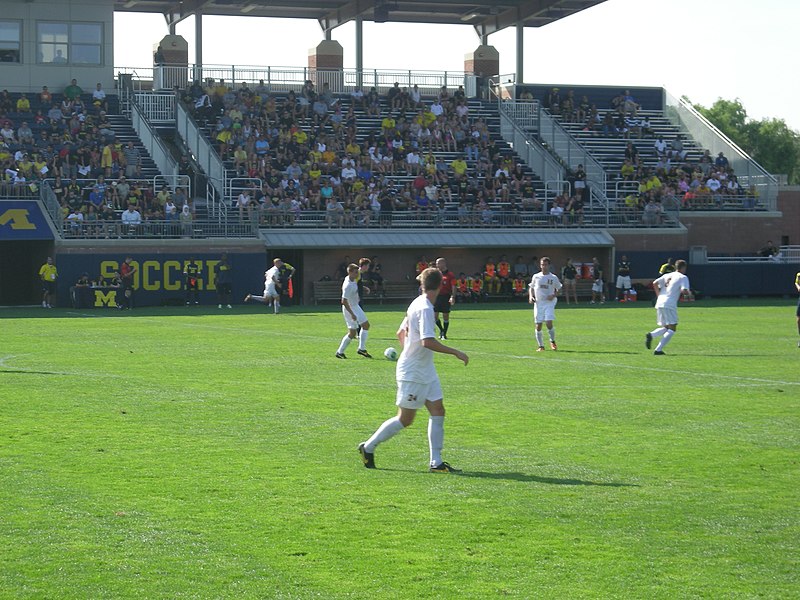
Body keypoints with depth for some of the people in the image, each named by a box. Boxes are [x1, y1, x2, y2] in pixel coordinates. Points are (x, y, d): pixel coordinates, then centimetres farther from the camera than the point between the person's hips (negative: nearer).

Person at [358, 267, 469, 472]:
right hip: (412, 374, -10)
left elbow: (401, 333, 19)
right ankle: (368, 447, 14)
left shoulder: (417, 304, 8)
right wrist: (455, 353, -24)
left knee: (438, 410, 3)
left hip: (426, 371, 10)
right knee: (405, 419, 0)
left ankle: (436, 462, 4)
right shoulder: (424, 308, -21)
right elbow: (428, 341, -30)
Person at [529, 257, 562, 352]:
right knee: (538, 325, 0)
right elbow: (531, 287, 18)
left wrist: (554, 295, -8)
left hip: (549, 302, -2)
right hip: (538, 303, 2)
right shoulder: (536, 277, 6)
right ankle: (541, 346, 12)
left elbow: (559, 289, 11)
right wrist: (531, 296, 0)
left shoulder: (553, 278, 2)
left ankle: (552, 341, 8)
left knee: (549, 323, -17)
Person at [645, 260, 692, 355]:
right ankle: (658, 349, -14)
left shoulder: (667, 275, 19)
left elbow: (655, 283, 9)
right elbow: (684, 291, -12)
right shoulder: (683, 277, 1)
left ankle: (651, 335, -12)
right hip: (670, 304, -7)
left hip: (659, 304, 7)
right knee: (672, 328, -1)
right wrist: (689, 293, 9)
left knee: (665, 327, 17)